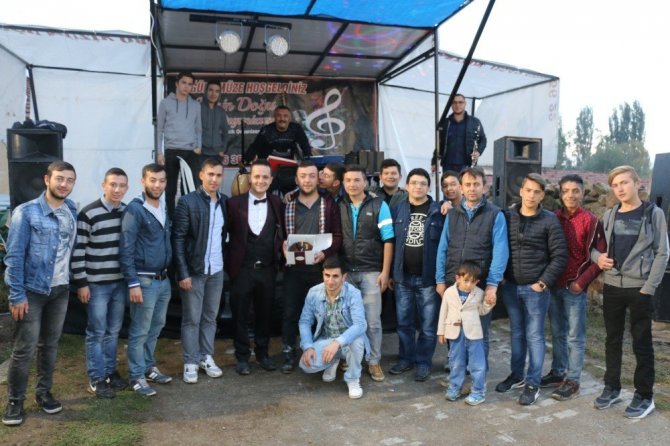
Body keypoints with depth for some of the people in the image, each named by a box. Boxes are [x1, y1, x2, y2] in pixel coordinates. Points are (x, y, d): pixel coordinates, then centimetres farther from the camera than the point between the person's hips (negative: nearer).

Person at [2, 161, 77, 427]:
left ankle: (43, 392, 29)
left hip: (60, 290, 5)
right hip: (32, 290, -5)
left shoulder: (72, 211, 4)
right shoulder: (26, 212, -11)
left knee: (50, 344, 14)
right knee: (25, 349, 0)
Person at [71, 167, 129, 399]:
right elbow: (77, 250, -10)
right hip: (97, 283, -5)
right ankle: (96, 379, 18)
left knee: (113, 331, 15)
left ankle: (110, 371, 30)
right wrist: (81, 283, -11)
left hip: (120, 282, 5)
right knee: (96, 332, 5)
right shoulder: (89, 214, -12)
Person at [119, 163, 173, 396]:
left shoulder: (164, 208, 10)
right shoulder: (134, 209, -13)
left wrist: (170, 275, 11)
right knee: (140, 331, 4)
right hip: (145, 281, -7)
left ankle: (149, 367, 33)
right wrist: (133, 283, -18)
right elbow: (126, 250, -15)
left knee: (156, 327, 18)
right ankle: (137, 377, 17)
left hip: (163, 279, 7)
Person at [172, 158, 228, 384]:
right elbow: (177, 239, -11)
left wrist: (227, 264, 5)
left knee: (210, 317, 13)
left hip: (217, 270, 4)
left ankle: (206, 357, 26)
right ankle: (190, 362, 17)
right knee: (191, 319, 6)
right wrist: (183, 272, -15)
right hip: (194, 270, -4)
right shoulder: (187, 202, -9)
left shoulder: (225, 202, 4)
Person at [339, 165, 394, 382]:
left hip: (371, 272, -2)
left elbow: (388, 241, -3)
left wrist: (385, 272, -7)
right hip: (345, 271, 2)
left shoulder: (379, 205, -1)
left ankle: (374, 361, 17)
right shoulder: (339, 207, 7)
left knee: (372, 321, 2)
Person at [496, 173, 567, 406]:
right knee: (516, 333, 15)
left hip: (535, 288, -3)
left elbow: (560, 256, -6)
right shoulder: (507, 216, 2)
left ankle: (532, 384, 16)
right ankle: (516, 375, 29)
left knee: (534, 336, 5)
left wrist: (543, 282, -11)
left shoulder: (549, 220, -6)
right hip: (510, 286, 3)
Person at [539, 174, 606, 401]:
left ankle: (572, 381, 13)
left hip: (575, 287, -4)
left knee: (574, 336, 3)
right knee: (557, 333, 15)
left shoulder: (591, 221, -7)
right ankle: (558, 372, 27)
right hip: (554, 285, 5)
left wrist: (582, 281, -13)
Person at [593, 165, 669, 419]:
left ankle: (644, 396, 16)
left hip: (639, 288, -4)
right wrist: (598, 257, -8)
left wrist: (649, 288, -12)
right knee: (612, 340, 12)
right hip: (612, 286, 4)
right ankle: (612, 388, 25)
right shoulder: (609, 215, 8)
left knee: (642, 343, 5)